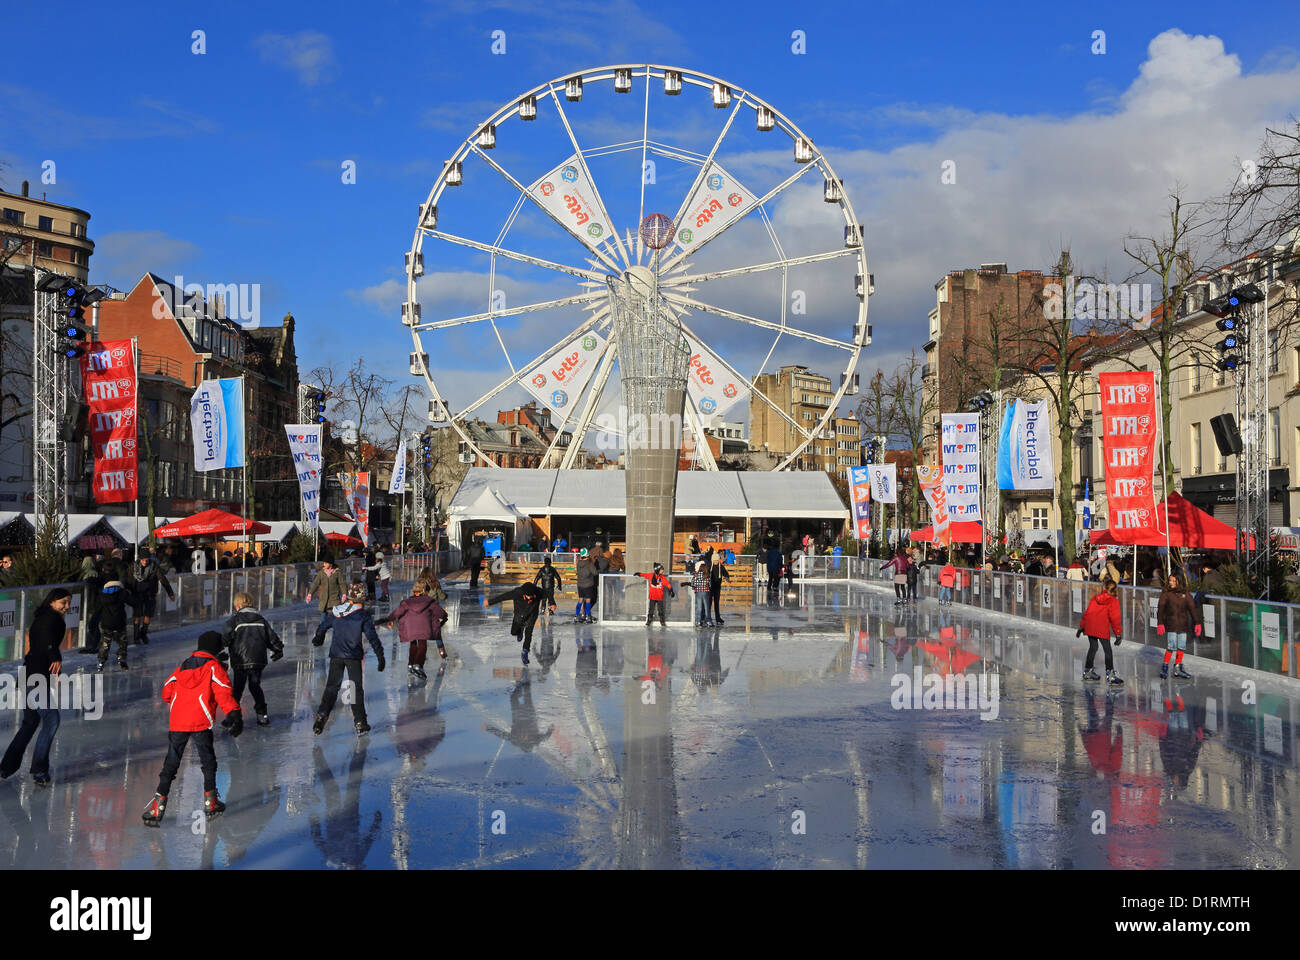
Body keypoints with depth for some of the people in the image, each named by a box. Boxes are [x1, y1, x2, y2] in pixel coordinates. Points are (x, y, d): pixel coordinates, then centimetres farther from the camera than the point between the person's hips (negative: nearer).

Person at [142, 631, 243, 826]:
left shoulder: (182, 666, 17)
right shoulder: (214, 667, 2)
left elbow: (167, 693, 20)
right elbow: (223, 693, -12)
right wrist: (236, 715, -17)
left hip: (176, 722, 4)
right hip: (200, 722, -4)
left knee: (171, 764, 11)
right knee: (208, 761, 12)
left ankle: (158, 803, 0)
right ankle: (210, 803, 13)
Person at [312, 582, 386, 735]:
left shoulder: (336, 610, 5)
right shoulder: (363, 614, -6)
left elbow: (324, 626, 18)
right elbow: (372, 637, -9)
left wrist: (318, 638, 39)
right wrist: (380, 656, -4)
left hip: (336, 654, 3)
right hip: (354, 656, -3)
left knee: (332, 686, 10)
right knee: (357, 688, 4)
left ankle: (321, 715, -6)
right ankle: (360, 723, 3)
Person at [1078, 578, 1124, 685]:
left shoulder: (1095, 598, 16)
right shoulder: (1113, 601, 0)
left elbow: (1087, 613, 18)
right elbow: (1115, 618, -4)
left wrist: (1082, 627, 26)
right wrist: (1118, 634, -1)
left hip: (1090, 627, 6)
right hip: (1102, 629, -6)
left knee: (1092, 648, 21)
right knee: (1107, 650, -3)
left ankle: (1088, 671, 30)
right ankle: (1110, 674, -12)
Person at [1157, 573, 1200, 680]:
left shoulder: (1185, 593, 6)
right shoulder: (1166, 593, -2)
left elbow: (1192, 608, 8)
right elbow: (1160, 609, -4)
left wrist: (1197, 623, 5)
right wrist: (1160, 623, -11)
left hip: (1183, 625, 4)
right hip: (1171, 624, -4)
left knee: (1182, 647, 8)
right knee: (1171, 646, -10)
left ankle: (1178, 669, 20)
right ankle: (1164, 668, 2)